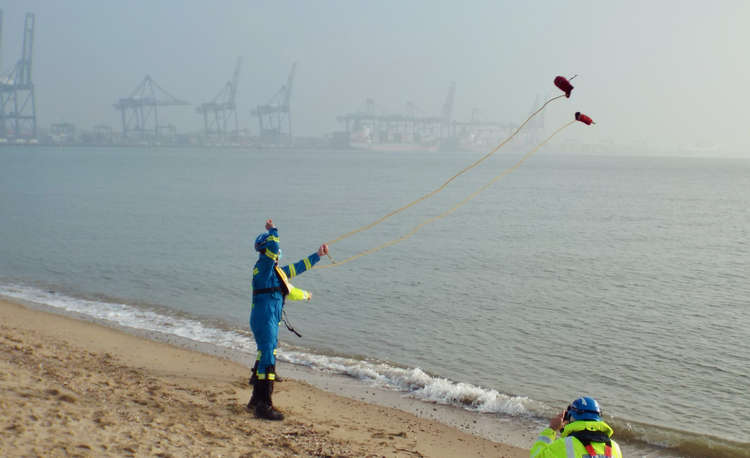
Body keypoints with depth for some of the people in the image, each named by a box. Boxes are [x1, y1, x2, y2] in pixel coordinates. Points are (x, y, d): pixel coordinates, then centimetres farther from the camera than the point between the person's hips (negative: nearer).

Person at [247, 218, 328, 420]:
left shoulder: (276, 270, 19)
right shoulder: (262, 266, -10)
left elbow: (296, 268, 32)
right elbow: (272, 247, -28)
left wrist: (317, 255, 37)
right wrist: (273, 230, -15)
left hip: (271, 321, 10)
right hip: (263, 319, -10)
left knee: (265, 358, 16)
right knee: (267, 360, -11)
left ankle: (256, 401, 27)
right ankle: (264, 406, -11)